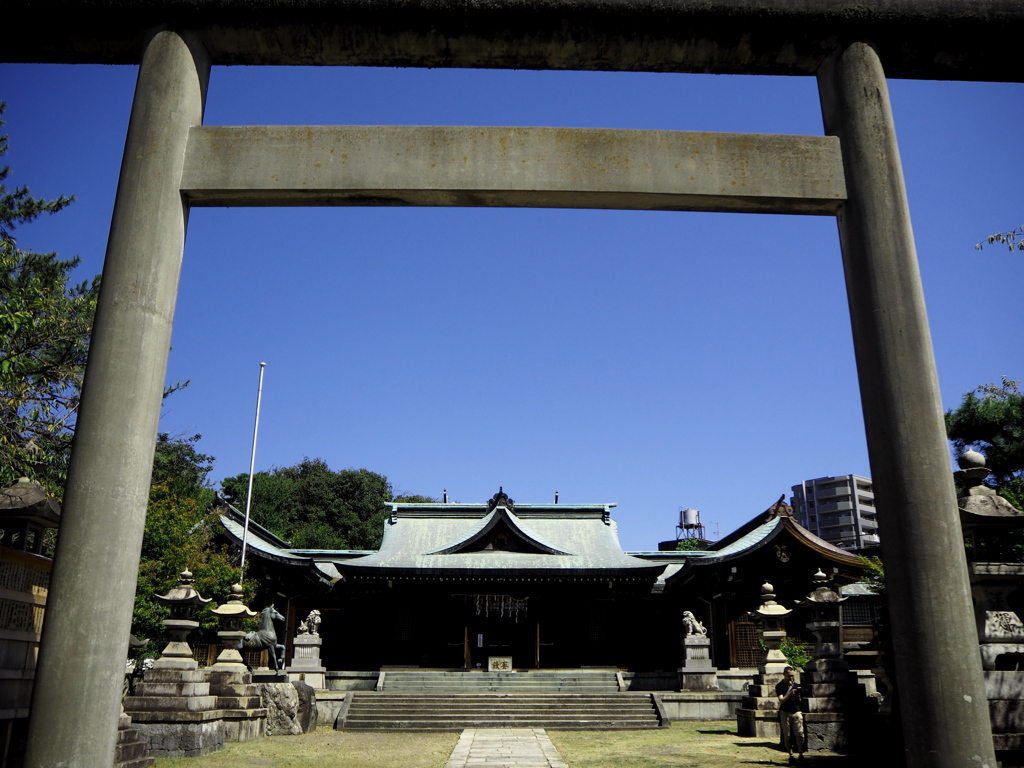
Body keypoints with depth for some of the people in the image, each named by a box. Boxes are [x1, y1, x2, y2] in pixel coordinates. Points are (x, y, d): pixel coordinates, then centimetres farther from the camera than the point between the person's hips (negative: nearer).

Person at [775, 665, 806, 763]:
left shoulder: (796, 685, 11)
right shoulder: (779, 686, 2)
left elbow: (801, 701, 13)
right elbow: (781, 700, -9)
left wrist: (799, 697, -9)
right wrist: (790, 693, -20)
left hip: (797, 712, 2)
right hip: (785, 712, -2)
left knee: (800, 733, -9)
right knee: (787, 735, 0)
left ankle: (801, 754, -3)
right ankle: (790, 754, 9)